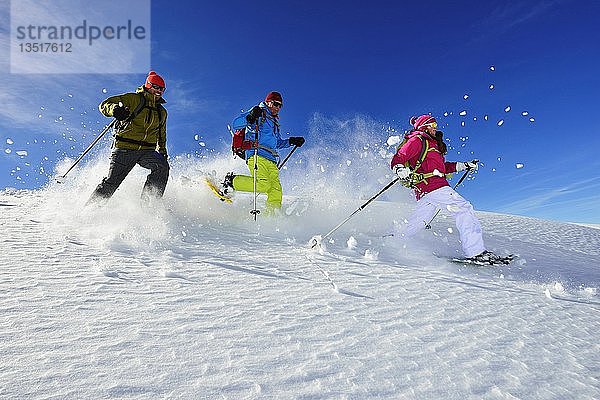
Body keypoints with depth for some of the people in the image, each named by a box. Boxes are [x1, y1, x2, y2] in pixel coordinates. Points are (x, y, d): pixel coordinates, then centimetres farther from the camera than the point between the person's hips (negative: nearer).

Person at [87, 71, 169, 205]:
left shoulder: (162, 112, 20)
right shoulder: (133, 99, 5)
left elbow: (161, 136, 31)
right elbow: (104, 105, -1)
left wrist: (162, 151, 19)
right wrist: (115, 109, -23)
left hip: (147, 151, 4)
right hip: (125, 148, -4)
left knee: (162, 166, -25)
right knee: (112, 181, -9)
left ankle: (148, 202, -20)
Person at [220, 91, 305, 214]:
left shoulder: (274, 122, 31)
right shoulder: (260, 113, 7)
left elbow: (278, 143, 42)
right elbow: (235, 124, -3)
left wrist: (292, 141, 27)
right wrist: (250, 118, -21)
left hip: (271, 160, 7)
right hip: (257, 155, -7)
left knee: (276, 190, -10)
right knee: (263, 184, -27)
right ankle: (231, 181, -8)